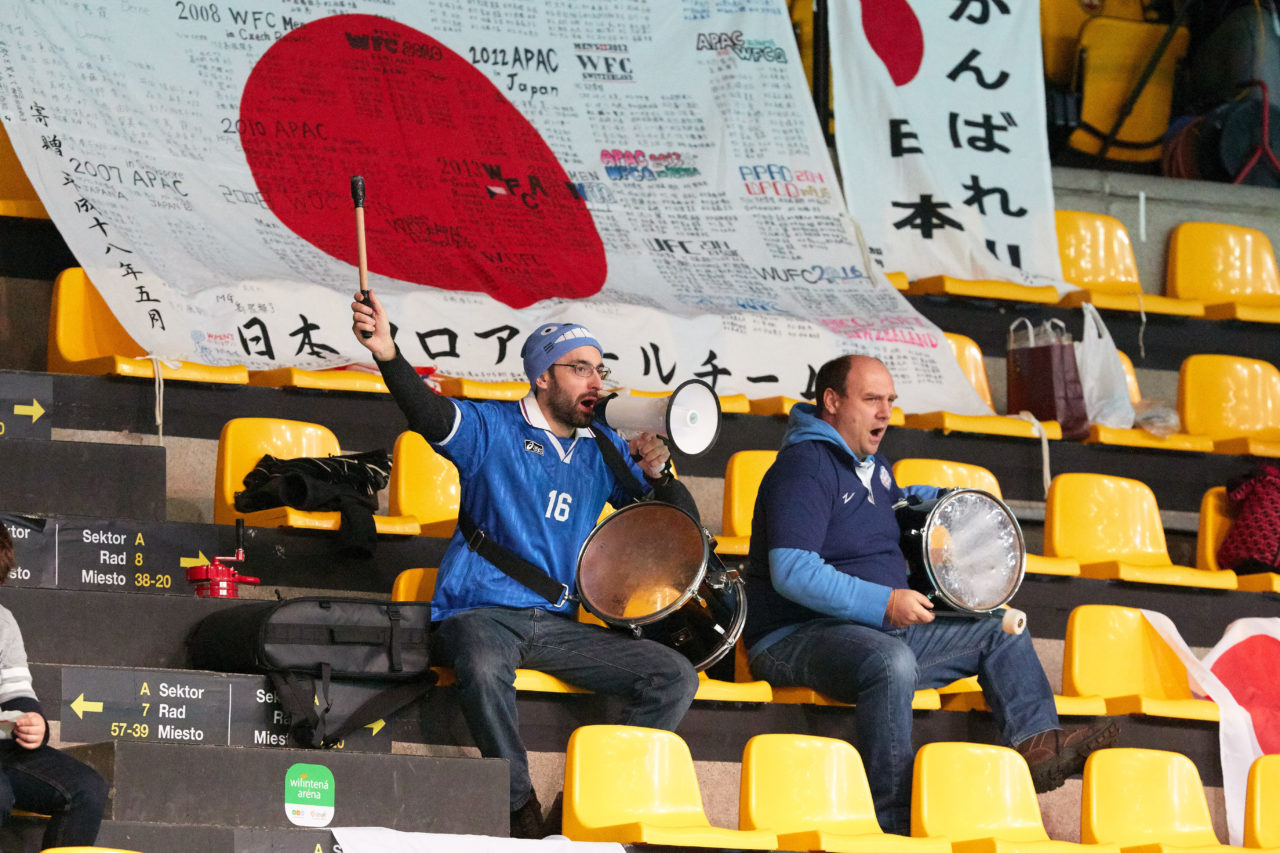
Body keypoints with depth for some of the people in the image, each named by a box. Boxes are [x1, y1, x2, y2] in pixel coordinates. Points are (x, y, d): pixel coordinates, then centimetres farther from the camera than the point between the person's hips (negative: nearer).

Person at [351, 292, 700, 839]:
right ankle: (522, 812, -25)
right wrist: (388, 355, -42)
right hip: (479, 612, -5)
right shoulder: (492, 429, 1)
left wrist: (658, 474, -7)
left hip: (559, 624, 5)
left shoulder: (604, 452, 15)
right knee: (483, 664, -40)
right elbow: (432, 416, -22)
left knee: (676, 678, -11)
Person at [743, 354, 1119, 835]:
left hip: (884, 628, 10)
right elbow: (792, 573, -26)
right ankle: (896, 823, -39)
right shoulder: (804, 468, -15)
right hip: (796, 640, -10)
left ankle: (1037, 742, -11)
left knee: (1001, 633, 8)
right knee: (892, 660, -40)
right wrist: (883, 603, -28)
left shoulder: (873, 467, 16)